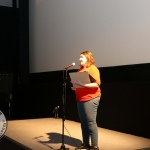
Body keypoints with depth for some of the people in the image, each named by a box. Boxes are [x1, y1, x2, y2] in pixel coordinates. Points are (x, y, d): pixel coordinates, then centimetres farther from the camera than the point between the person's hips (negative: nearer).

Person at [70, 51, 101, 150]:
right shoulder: (80, 69, 16)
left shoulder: (92, 68, -8)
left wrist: (82, 84, -24)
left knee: (91, 122, -6)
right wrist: (75, 86, 7)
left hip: (90, 99, -8)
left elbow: (97, 84, -17)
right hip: (81, 99, 8)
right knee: (83, 123, 11)